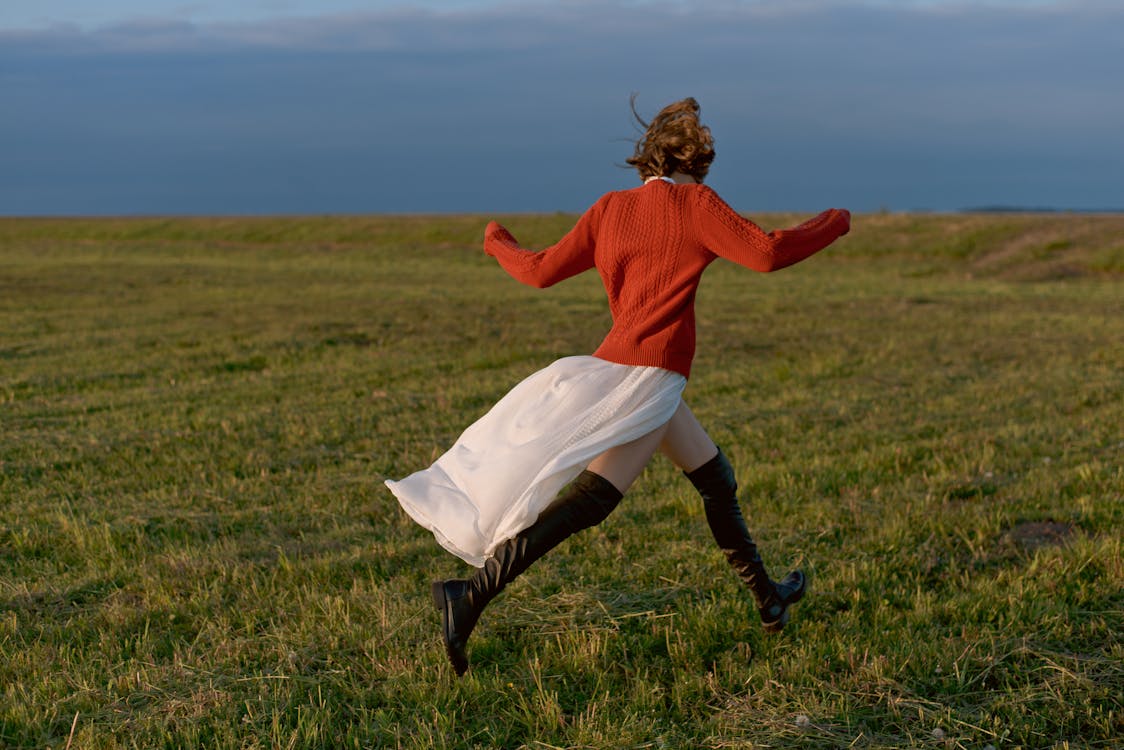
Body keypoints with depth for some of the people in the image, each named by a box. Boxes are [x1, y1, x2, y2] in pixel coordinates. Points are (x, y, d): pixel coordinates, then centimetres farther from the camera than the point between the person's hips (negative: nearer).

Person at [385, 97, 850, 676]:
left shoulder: (610, 208, 12)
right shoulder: (694, 203, -4)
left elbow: (541, 270, 10)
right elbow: (767, 253, -11)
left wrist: (498, 244, 29)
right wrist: (833, 225, 5)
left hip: (620, 364, 8)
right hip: (648, 375, -8)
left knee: (716, 479, 21)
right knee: (582, 503, -14)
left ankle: (768, 600, 32)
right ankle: (471, 596, -23)